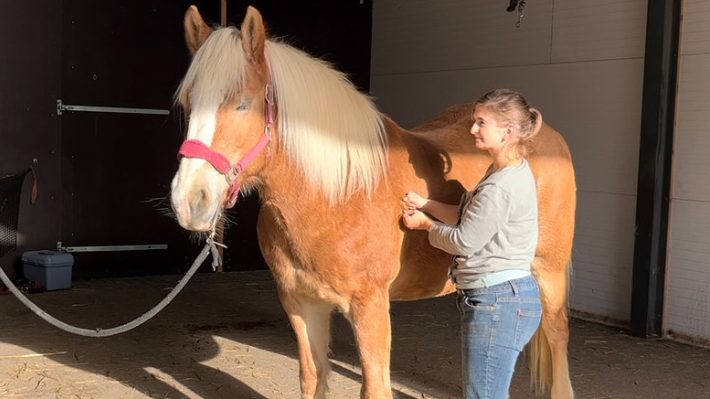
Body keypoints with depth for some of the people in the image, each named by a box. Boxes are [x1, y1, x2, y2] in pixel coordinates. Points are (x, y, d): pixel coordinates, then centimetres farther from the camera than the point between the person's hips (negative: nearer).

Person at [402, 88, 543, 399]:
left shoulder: (501, 187, -24)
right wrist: (424, 204, 7)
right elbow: (469, 217, 16)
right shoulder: (511, 170, 9)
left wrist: (426, 224, 1)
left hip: (497, 303, -11)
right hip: (502, 296, 11)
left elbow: (464, 242, -16)